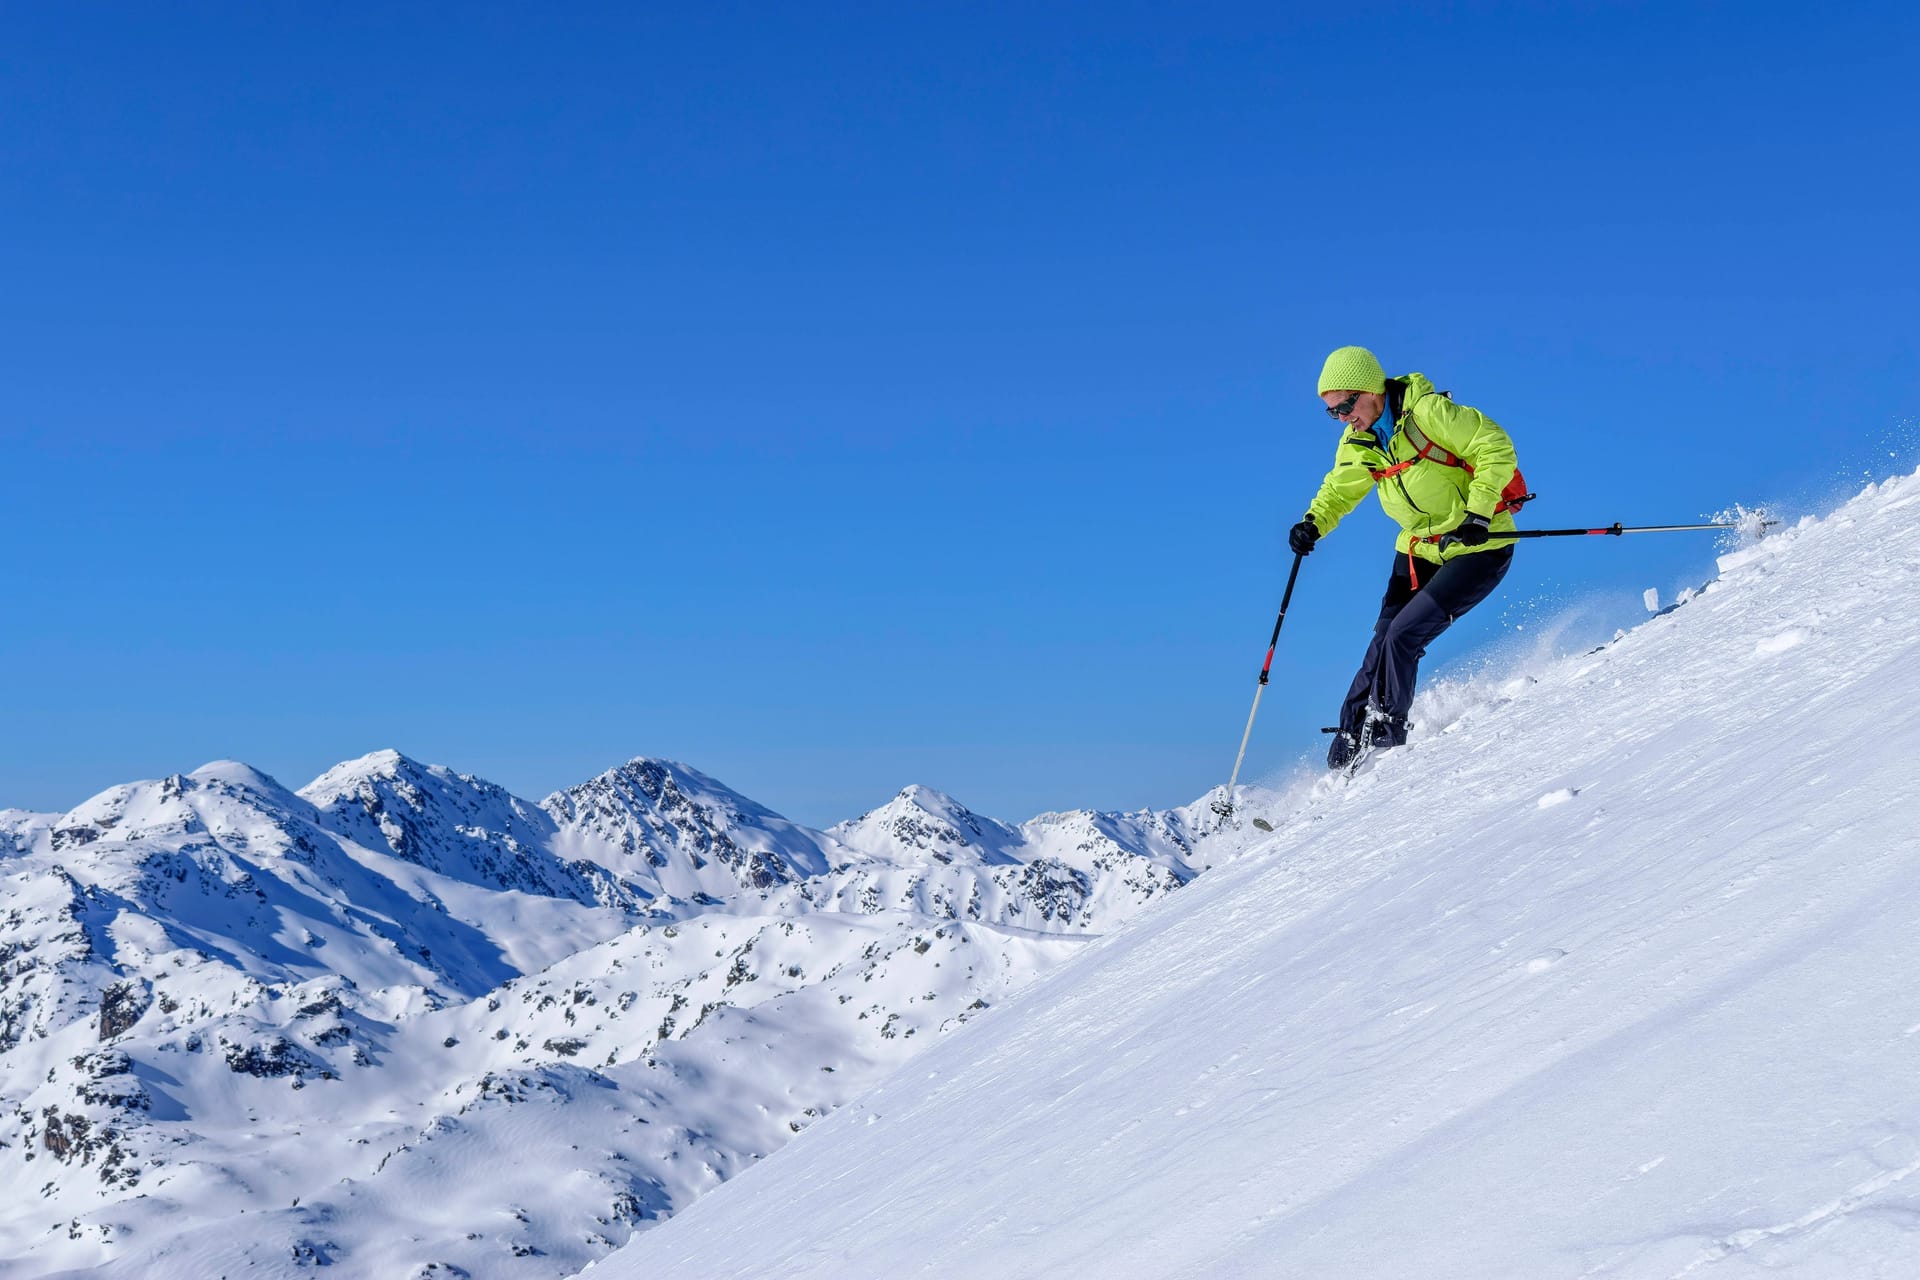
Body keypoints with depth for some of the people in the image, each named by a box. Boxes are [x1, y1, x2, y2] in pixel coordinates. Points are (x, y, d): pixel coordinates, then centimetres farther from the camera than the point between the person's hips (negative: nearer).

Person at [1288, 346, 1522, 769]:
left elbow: (1495, 448, -20)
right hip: (1420, 550, 7)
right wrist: (1313, 523, -5)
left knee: (1404, 635, -16)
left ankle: (1384, 730, -1)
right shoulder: (1357, 444, 1)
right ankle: (1349, 739, 8)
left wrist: (1477, 514, -26)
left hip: (1479, 547, -7)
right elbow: (1339, 491, 16)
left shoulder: (1427, 412, -21)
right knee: (1385, 643, 0)